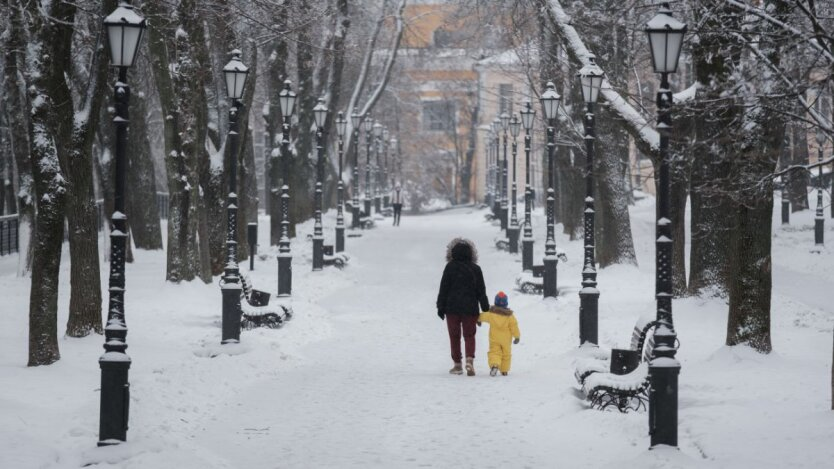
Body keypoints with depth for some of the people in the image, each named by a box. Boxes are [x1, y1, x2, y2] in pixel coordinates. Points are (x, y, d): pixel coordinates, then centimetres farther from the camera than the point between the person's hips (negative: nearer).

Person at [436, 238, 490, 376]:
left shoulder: (450, 267, -3)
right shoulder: (475, 269, 2)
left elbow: (443, 289, -3)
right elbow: (481, 291, 6)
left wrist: (441, 307, 2)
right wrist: (486, 310, 11)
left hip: (452, 308, -1)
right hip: (470, 308, 1)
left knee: (454, 336, 8)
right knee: (469, 335, 6)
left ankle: (457, 364, 9)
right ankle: (470, 359, -16)